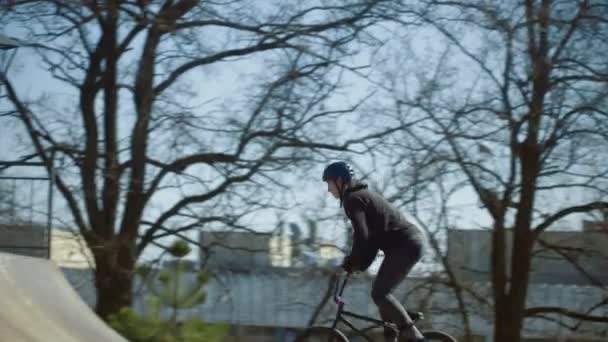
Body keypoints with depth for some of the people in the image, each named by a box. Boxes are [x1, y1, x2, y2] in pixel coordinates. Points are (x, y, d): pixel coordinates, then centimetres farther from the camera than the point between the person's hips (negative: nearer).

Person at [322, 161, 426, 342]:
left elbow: (361, 236, -21)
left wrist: (348, 264, -11)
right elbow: (372, 235, 24)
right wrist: (361, 264, 17)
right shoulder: (363, 194, 22)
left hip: (405, 245, -10)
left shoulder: (352, 199, -9)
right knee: (382, 292, 12)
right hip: (409, 243, 10)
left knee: (379, 293, -9)